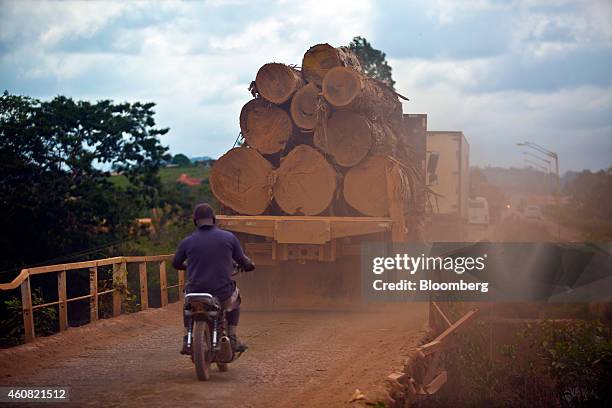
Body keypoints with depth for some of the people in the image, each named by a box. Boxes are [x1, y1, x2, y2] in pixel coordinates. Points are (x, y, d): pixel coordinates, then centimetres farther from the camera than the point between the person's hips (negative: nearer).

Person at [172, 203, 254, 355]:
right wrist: (249, 265, 34)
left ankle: (187, 340, 25)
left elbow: (176, 263, 15)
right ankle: (232, 339, 25)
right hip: (223, 294, -1)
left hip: (197, 292, 1)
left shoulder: (187, 242, -1)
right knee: (235, 299, 35)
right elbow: (242, 261, 9)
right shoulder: (229, 237, -2)